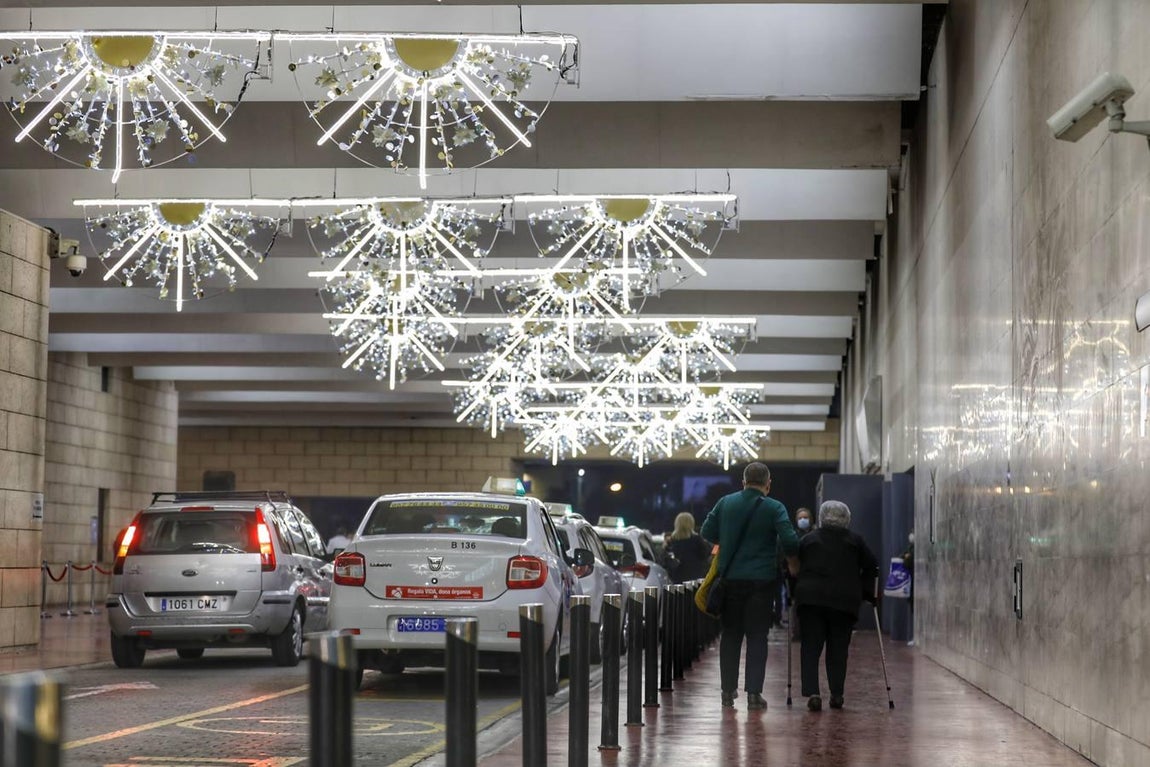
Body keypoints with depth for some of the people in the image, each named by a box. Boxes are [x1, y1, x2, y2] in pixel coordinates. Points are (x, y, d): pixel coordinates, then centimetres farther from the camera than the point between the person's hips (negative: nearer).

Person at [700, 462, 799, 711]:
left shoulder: (726, 503, 3)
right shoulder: (774, 508, -6)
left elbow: (707, 532, 6)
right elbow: (789, 540, -15)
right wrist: (792, 561, 3)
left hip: (730, 578, 3)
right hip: (760, 579, -3)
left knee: (730, 635, 12)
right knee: (757, 637, 2)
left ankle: (728, 690, 13)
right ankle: (754, 692, -4)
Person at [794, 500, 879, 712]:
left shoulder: (808, 540, 13)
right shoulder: (855, 541, 11)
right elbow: (871, 566, 10)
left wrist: (795, 593, 20)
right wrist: (868, 593, 17)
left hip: (810, 599, 0)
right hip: (845, 600, 0)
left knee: (810, 648, 0)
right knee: (838, 649, 9)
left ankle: (812, 692, -14)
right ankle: (836, 694, 6)